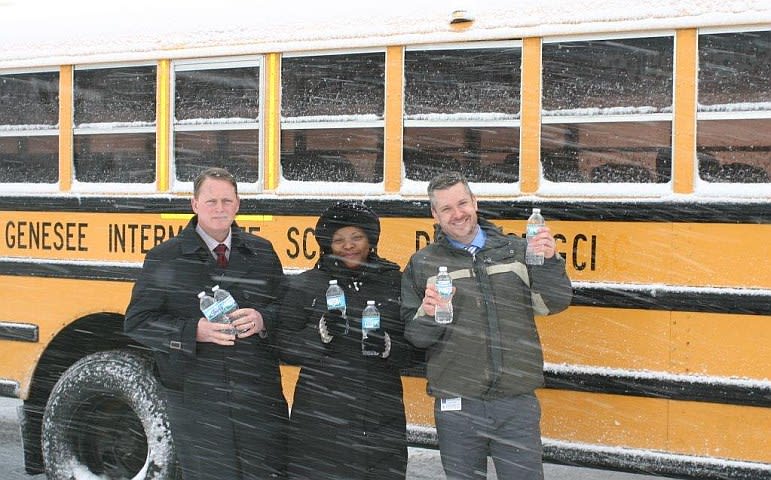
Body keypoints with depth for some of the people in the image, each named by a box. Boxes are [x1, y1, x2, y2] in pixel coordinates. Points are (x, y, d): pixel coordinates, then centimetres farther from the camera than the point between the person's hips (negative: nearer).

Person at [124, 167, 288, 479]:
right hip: (195, 402, -2)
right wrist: (194, 331, -17)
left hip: (260, 397, 2)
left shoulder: (262, 252, 11)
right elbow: (137, 322, -2)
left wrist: (262, 320, -13)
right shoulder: (164, 259, 2)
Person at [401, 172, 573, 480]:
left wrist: (548, 262, -11)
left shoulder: (517, 250, 9)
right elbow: (411, 336, 5)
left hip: (517, 402, 1)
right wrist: (428, 314, -15)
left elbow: (553, 304, 5)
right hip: (456, 405, 0)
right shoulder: (422, 264, 6)